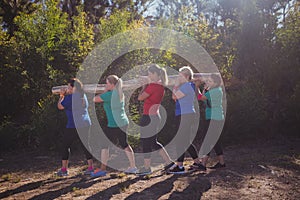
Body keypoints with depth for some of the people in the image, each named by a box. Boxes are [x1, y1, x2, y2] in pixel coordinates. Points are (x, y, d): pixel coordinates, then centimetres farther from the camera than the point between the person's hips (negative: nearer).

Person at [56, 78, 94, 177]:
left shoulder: (70, 97, -12)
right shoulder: (83, 95, 12)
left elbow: (60, 106, -4)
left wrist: (61, 96, 9)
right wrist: (65, 94, 22)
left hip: (73, 126, -7)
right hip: (86, 124, 7)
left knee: (65, 146, 7)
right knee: (86, 145, 12)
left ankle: (64, 169, 9)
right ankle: (90, 167, 11)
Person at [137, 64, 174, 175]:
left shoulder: (152, 86, -18)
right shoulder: (161, 86, 10)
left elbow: (140, 98, -12)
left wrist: (145, 86, 0)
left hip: (149, 117, -9)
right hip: (156, 116, 9)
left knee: (145, 143, 4)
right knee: (153, 143, 20)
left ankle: (147, 168, 14)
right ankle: (168, 162, 22)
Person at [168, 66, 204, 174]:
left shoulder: (187, 86, -13)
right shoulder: (187, 86, 19)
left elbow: (175, 96, -13)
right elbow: (174, 97, 16)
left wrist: (176, 85, -2)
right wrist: (177, 85, 9)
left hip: (185, 116, -10)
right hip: (184, 116, 10)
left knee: (181, 141, -5)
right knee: (186, 141, 14)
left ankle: (179, 166, 1)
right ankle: (197, 163, 20)